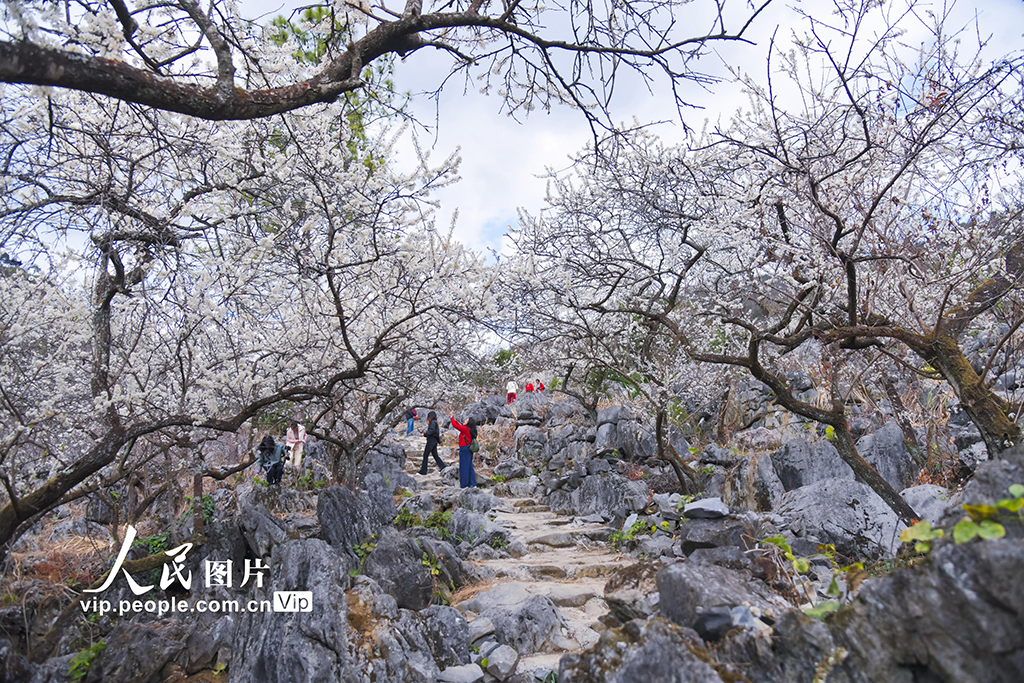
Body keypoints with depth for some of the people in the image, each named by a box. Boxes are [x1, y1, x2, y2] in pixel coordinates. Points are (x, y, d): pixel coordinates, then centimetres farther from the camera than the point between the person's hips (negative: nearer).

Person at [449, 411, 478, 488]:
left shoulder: (465, 428, -11)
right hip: (469, 449, 9)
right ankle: (473, 484, 13)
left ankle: (465, 485, 1)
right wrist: (454, 419, 24)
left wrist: (452, 417, 1)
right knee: (469, 467, 12)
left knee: (464, 467, -3)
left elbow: (455, 425, -11)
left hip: (464, 449, -9)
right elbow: (459, 426, 25)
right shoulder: (469, 430, 13)